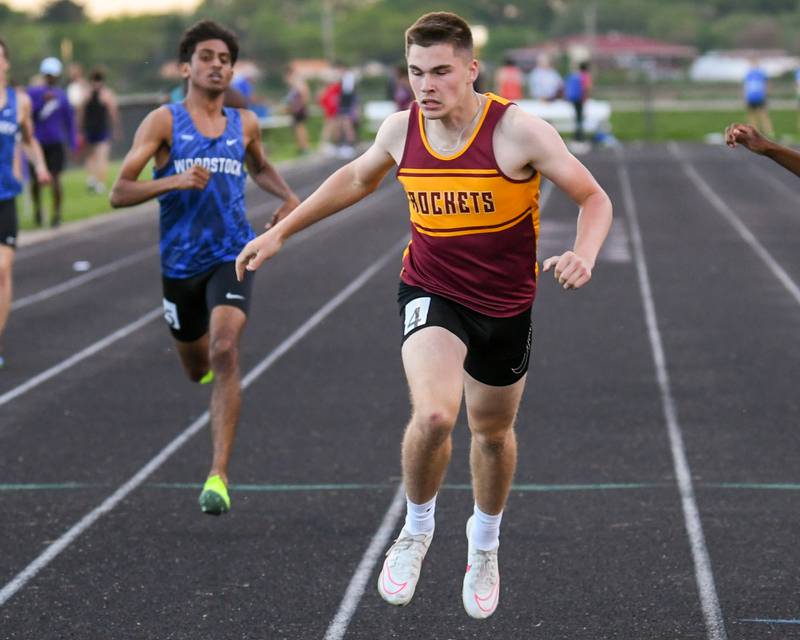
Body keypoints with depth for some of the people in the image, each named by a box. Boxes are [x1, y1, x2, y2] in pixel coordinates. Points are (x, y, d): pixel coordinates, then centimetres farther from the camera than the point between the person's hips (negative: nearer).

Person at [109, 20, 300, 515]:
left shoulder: (244, 125, 7)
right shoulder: (164, 122, -4)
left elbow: (259, 167, 30)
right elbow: (119, 193, -10)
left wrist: (289, 196, 10)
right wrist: (173, 181, -25)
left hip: (231, 257, 0)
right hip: (180, 263, 0)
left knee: (225, 353, -23)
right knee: (197, 368, 17)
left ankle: (219, 476, -24)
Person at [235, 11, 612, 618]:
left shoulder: (518, 130, -20)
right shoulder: (401, 130, -9)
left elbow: (594, 199, -14)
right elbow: (356, 178, 14)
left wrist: (583, 254, -35)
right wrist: (279, 233, 13)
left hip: (506, 306, 0)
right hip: (431, 294, 0)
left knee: (493, 431, 18)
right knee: (433, 414, -27)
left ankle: (484, 545, 47)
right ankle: (417, 529, 1)